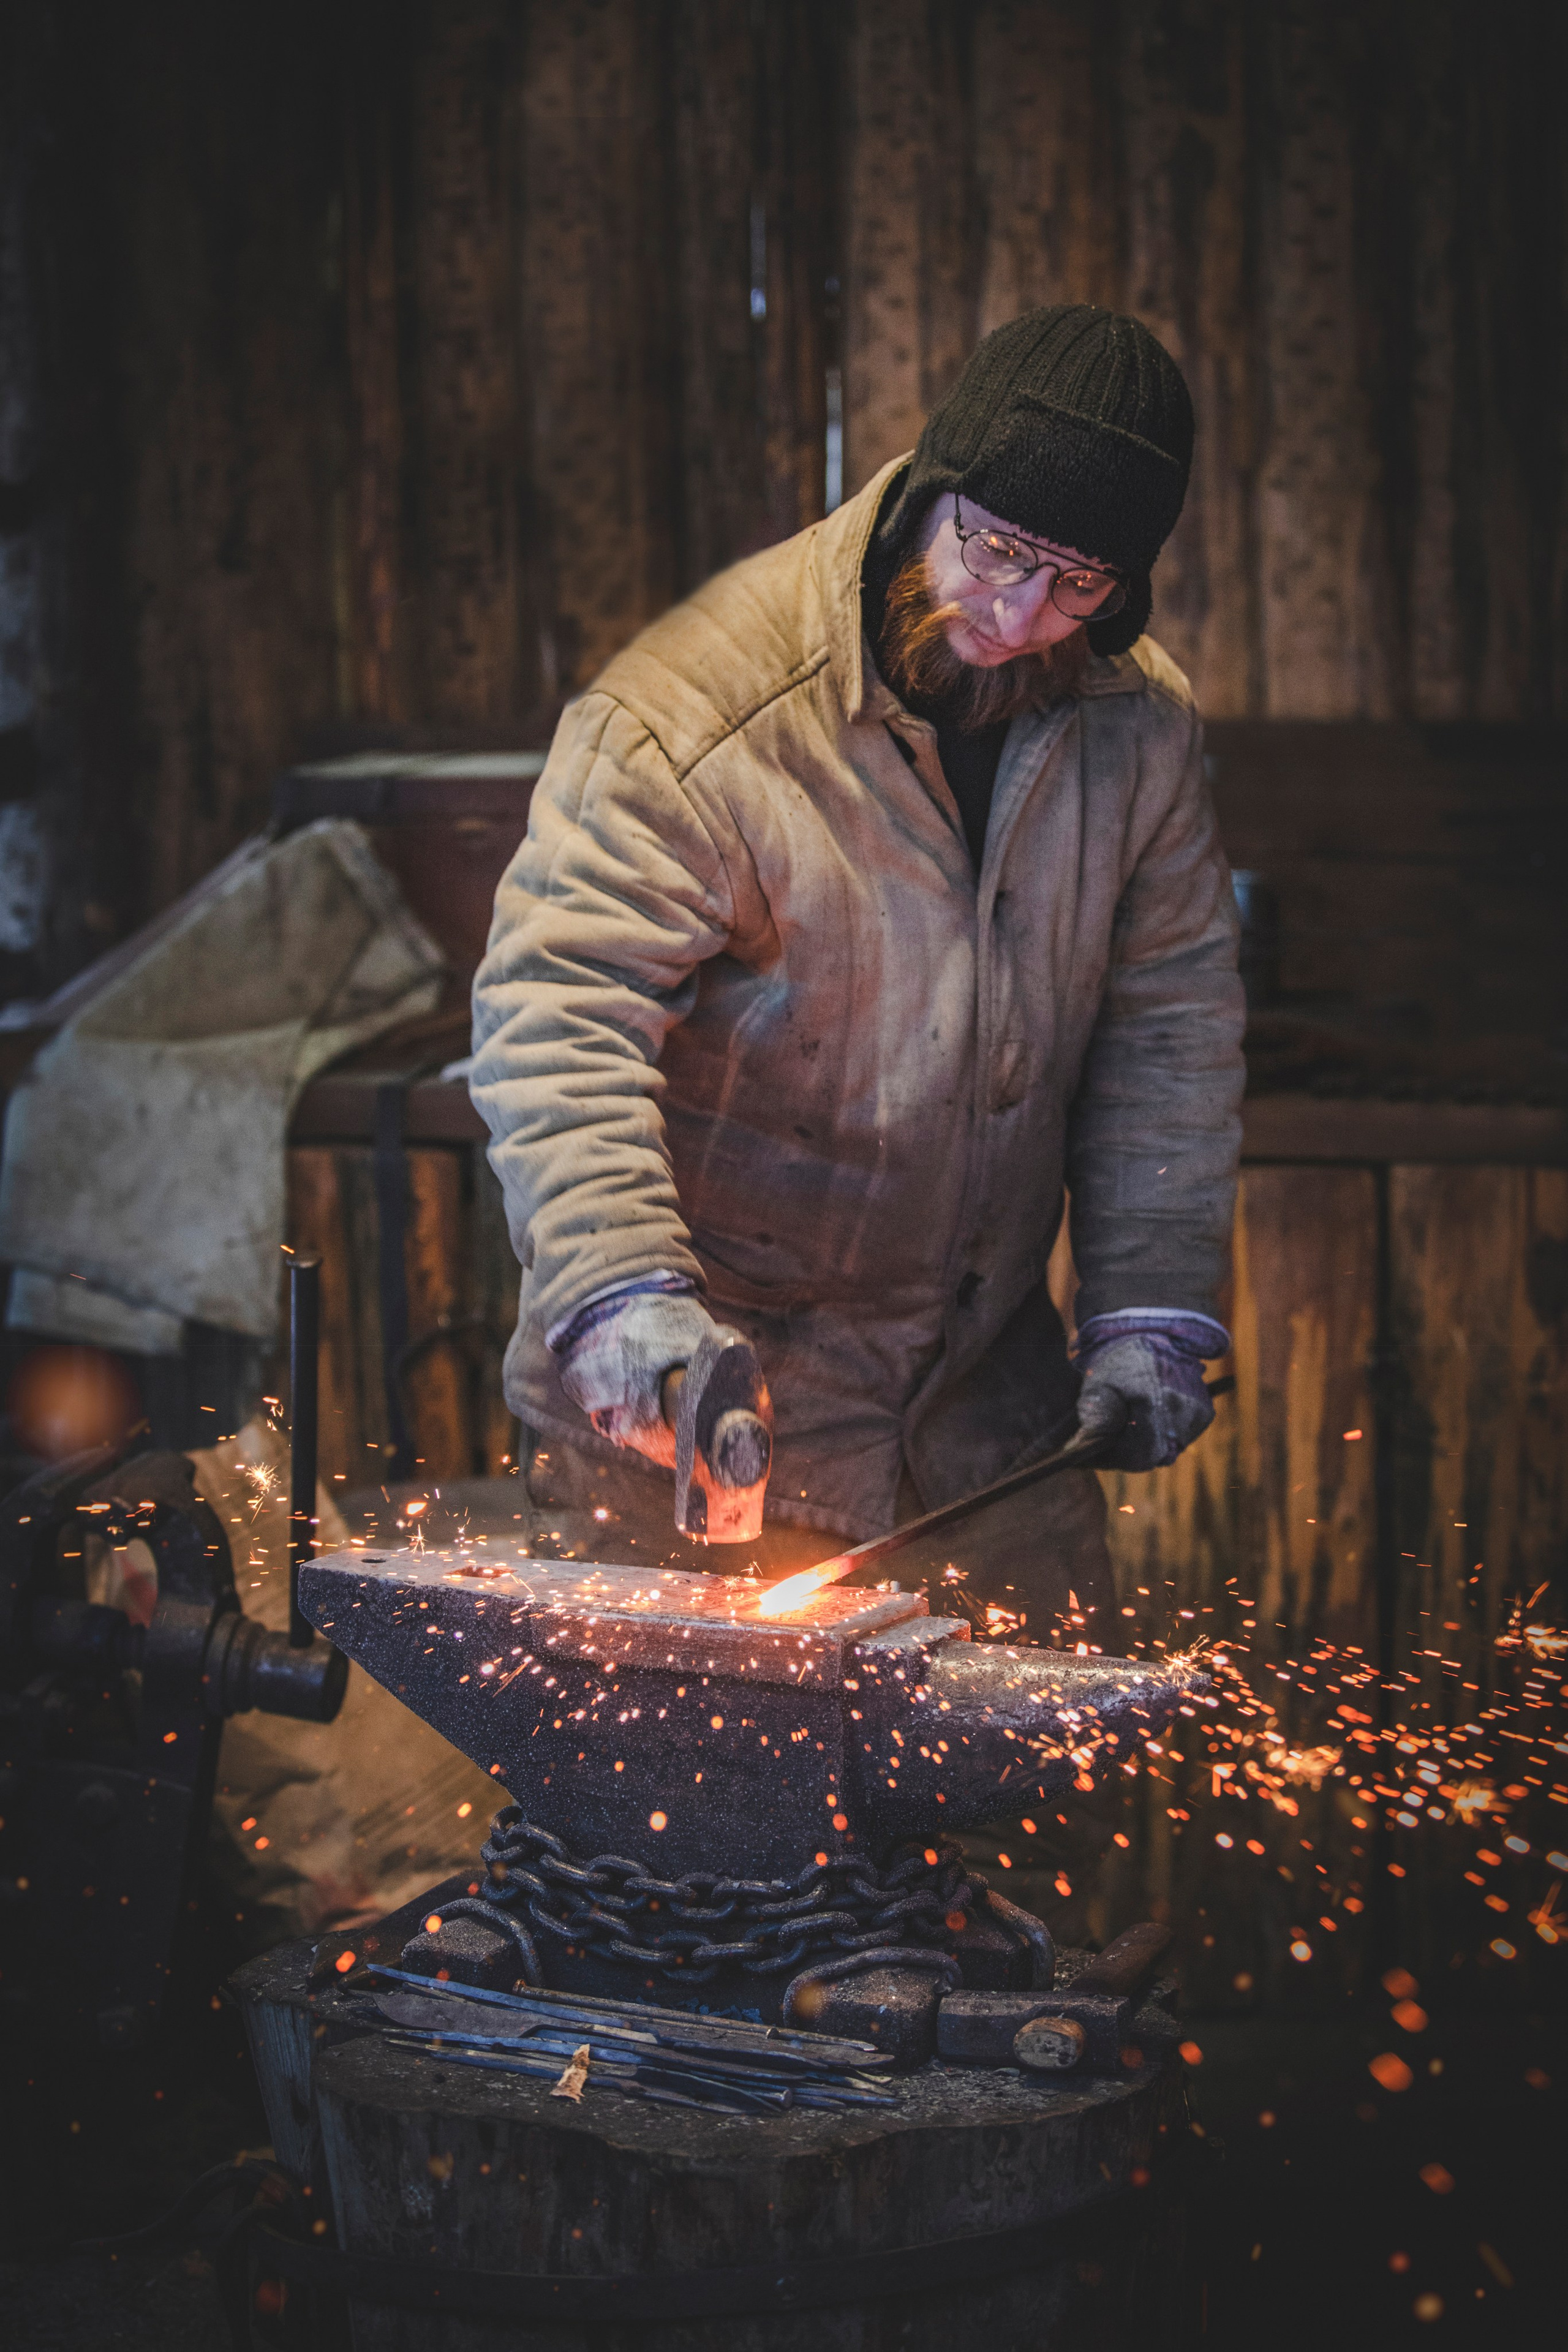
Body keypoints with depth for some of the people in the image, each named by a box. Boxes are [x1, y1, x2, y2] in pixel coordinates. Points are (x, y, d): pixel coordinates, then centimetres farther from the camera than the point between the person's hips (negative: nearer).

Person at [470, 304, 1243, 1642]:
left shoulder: (1140, 719, -2)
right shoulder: (693, 716, -20)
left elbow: (1171, 1016, 5)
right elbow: (558, 1008, -24)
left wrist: (1150, 1305, -1)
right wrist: (621, 1286, -37)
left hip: (989, 1382, 5)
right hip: (712, 1385, -5)